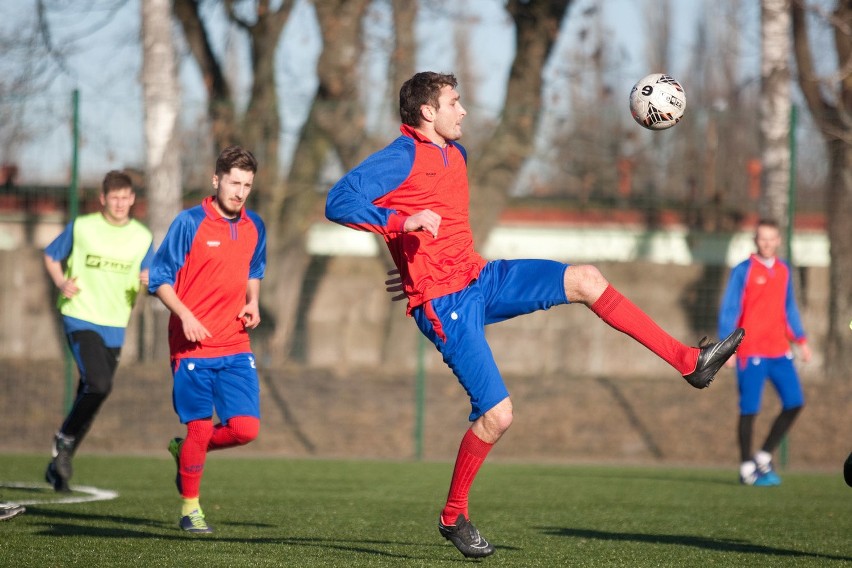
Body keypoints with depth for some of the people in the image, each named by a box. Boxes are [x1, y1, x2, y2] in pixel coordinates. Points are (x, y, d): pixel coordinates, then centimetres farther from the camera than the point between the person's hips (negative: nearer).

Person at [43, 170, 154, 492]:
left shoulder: (142, 238, 5)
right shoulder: (81, 227, -2)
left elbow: (153, 280, 13)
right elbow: (51, 256, 10)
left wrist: (149, 281, -11)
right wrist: (61, 282, -9)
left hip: (114, 325, 4)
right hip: (80, 318, -4)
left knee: (90, 396, 7)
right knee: (99, 384, -24)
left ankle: (59, 465, 21)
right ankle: (65, 440, -2)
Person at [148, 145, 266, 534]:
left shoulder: (254, 228, 8)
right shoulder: (189, 223, -7)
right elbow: (159, 279, -4)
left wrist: (253, 303, 5)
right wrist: (185, 315, -18)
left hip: (236, 347, 5)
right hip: (193, 345, -5)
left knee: (246, 428, -4)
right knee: (200, 427, -4)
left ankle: (184, 451, 24)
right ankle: (190, 508, 14)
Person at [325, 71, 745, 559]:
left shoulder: (456, 154, 15)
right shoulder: (400, 159, -12)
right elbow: (339, 202, -25)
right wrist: (403, 221, -34)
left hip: (481, 279, 8)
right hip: (444, 305, -8)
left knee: (585, 281, -7)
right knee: (497, 414, -13)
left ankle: (690, 362, -6)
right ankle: (454, 517, 8)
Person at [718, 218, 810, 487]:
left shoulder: (784, 271, 12)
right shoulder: (743, 271, -6)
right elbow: (729, 309, -6)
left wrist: (801, 340, 18)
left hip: (779, 351, 6)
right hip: (751, 352, -6)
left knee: (794, 403, -1)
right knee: (750, 409, -3)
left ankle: (764, 457, 12)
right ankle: (747, 468, 9)